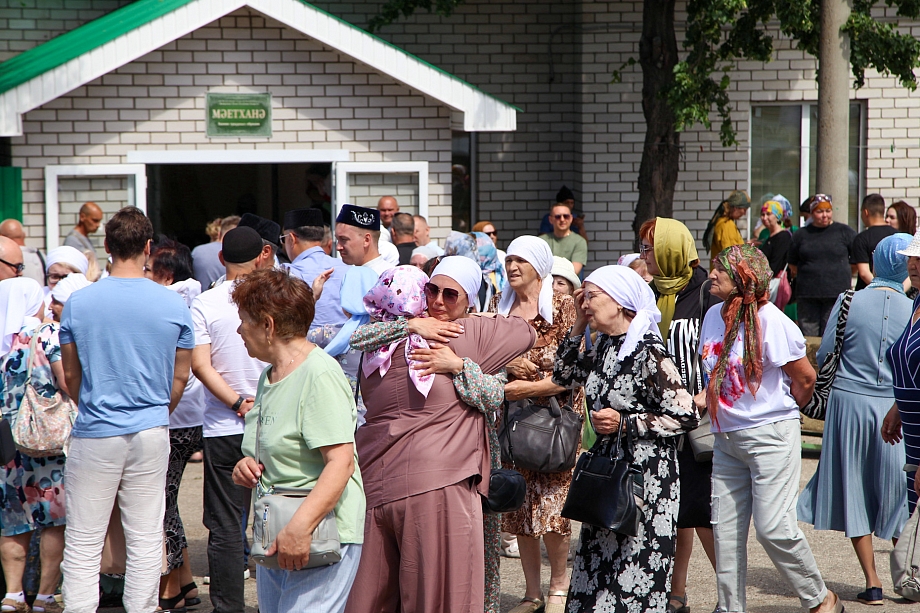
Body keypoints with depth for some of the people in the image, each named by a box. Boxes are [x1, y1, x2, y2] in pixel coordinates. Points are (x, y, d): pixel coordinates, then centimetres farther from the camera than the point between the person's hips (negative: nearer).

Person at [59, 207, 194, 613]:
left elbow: (70, 375, 5)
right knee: (146, 540, 7)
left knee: (83, 544, 3)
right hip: (151, 433, 1)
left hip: (94, 435, -1)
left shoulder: (78, 302, -4)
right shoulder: (173, 305, -2)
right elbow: (180, 377, 6)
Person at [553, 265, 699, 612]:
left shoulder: (648, 352, -17)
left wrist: (626, 422, -17)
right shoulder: (606, 346, 7)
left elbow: (686, 417, -16)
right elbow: (564, 376, 19)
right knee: (599, 563, 11)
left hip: (647, 472, -8)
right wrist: (579, 325, 9)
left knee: (635, 565, -3)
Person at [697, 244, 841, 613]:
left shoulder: (770, 320, -15)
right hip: (726, 438, 7)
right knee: (725, 528, 7)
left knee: (772, 527, -9)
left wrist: (781, 412, 6)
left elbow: (805, 378, -8)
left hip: (771, 435, -7)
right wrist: (704, 399, 3)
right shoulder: (713, 316, 8)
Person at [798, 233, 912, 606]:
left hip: (849, 402, -1)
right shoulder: (911, 310, -5)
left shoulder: (849, 302, -9)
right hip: (894, 408, 1)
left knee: (854, 493, 9)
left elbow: (823, 355, -5)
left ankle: (872, 582, 8)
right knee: (896, 493, 13)